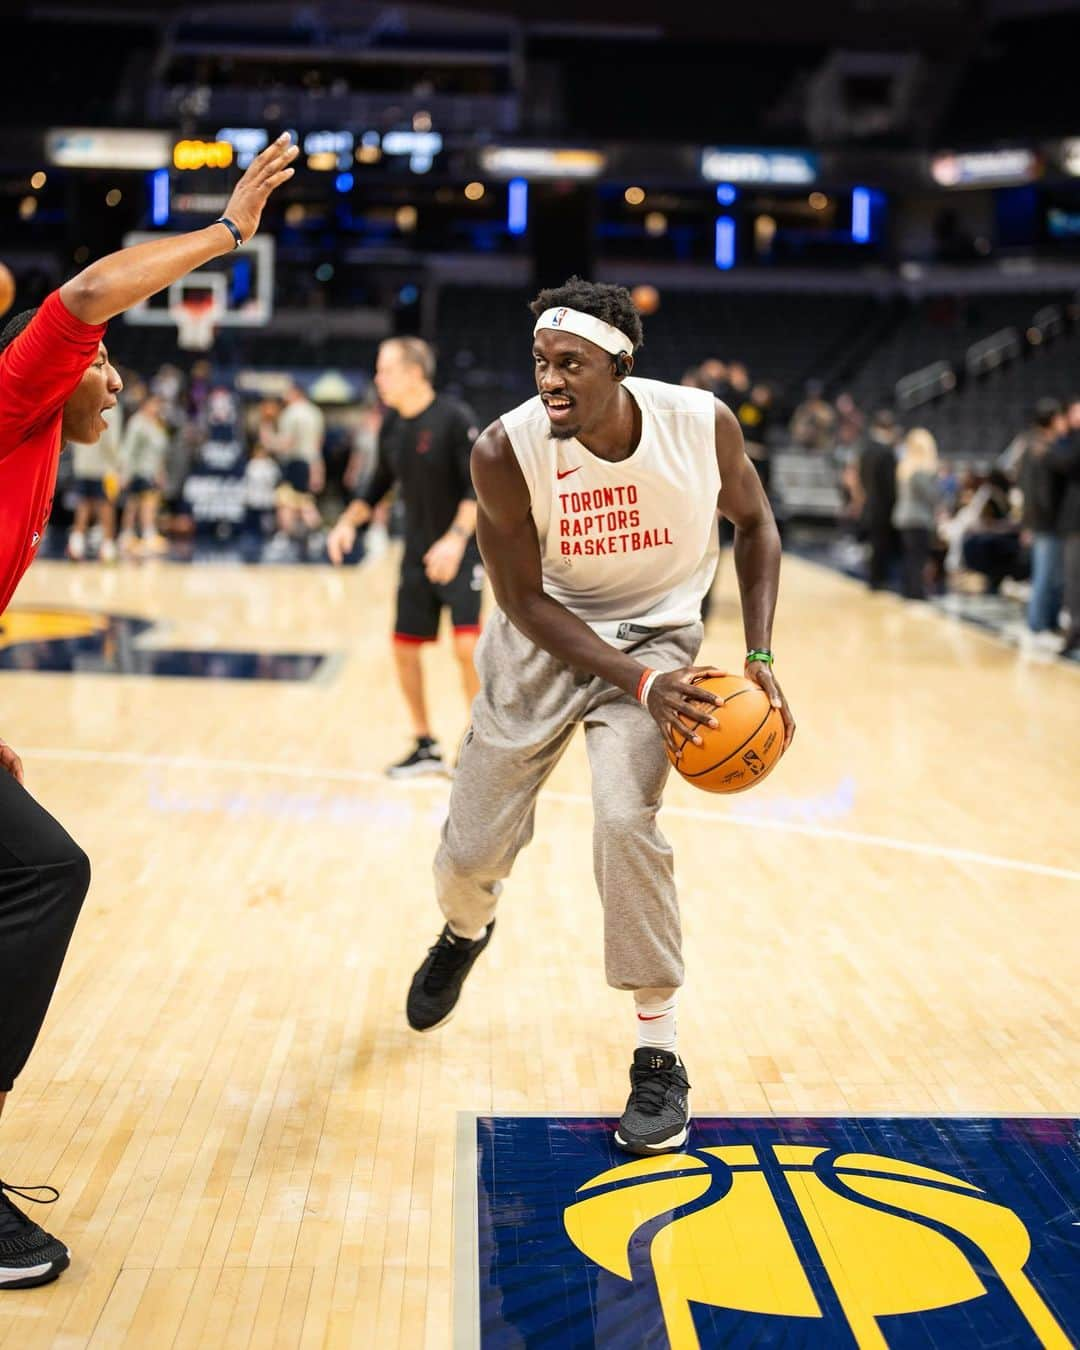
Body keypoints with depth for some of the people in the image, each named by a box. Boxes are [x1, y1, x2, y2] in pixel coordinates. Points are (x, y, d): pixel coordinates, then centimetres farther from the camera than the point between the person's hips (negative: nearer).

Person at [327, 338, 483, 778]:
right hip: (417, 555, 7)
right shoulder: (390, 426, 4)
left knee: (466, 646, -16)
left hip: (461, 551, -7)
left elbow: (478, 486, -20)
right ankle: (425, 747, 22)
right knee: (404, 648, 6)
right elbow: (380, 484, 16)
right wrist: (349, 521, 0)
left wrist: (457, 537, -33)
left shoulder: (453, 418, -16)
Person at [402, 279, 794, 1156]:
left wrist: (760, 656, -10)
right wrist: (639, 683, -27)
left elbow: (754, 523, 0)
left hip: (657, 635, -1)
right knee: (472, 849, 4)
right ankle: (464, 934, 46)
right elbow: (525, 600, -16)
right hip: (544, 641, 1)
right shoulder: (506, 451, -23)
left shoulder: (702, 424, -20)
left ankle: (661, 1061, -7)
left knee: (625, 822, -25)